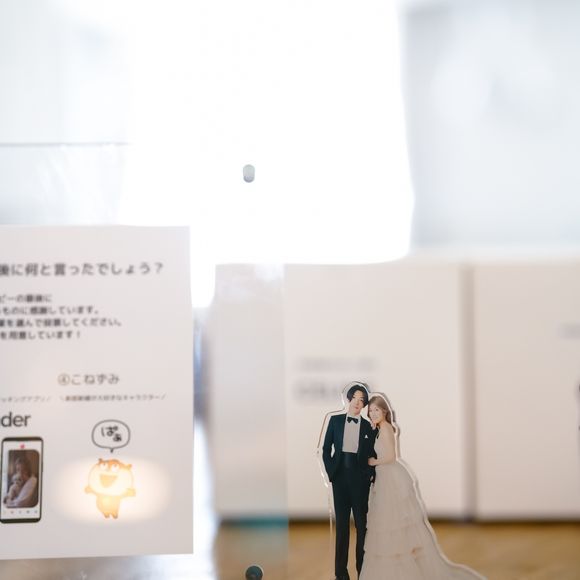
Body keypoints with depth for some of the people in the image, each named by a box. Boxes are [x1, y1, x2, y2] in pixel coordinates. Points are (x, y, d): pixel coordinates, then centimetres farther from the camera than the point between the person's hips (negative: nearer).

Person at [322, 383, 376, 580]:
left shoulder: (368, 426, 4)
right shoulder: (335, 420, 6)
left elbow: (371, 455, 6)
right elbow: (326, 449, 7)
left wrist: (368, 475, -5)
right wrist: (331, 471, -1)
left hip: (359, 477, -1)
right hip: (339, 475, 1)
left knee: (361, 522, 3)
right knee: (341, 522, 4)